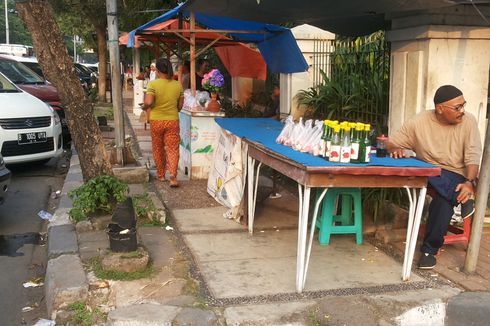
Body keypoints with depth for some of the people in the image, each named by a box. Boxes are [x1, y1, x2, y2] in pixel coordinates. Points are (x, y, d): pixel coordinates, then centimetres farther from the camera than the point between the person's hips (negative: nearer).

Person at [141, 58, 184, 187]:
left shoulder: (153, 84, -11)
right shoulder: (178, 85, 0)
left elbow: (148, 102, -21)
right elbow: (180, 106, 4)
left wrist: (144, 107, 1)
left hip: (156, 121, -1)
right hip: (173, 121, 1)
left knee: (158, 149, 16)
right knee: (173, 149, 4)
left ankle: (161, 174, 28)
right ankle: (173, 177, -10)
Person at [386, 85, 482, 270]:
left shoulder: (468, 121, -7)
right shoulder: (419, 123, -7)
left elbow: (473, 157, -10)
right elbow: (390, 144, -1)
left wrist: (470, 182, -28)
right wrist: (395, 149, -26)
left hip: (457, 176, -1)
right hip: (428, 176, 1)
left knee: (444, 199, -33)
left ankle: (430, 249, -20)